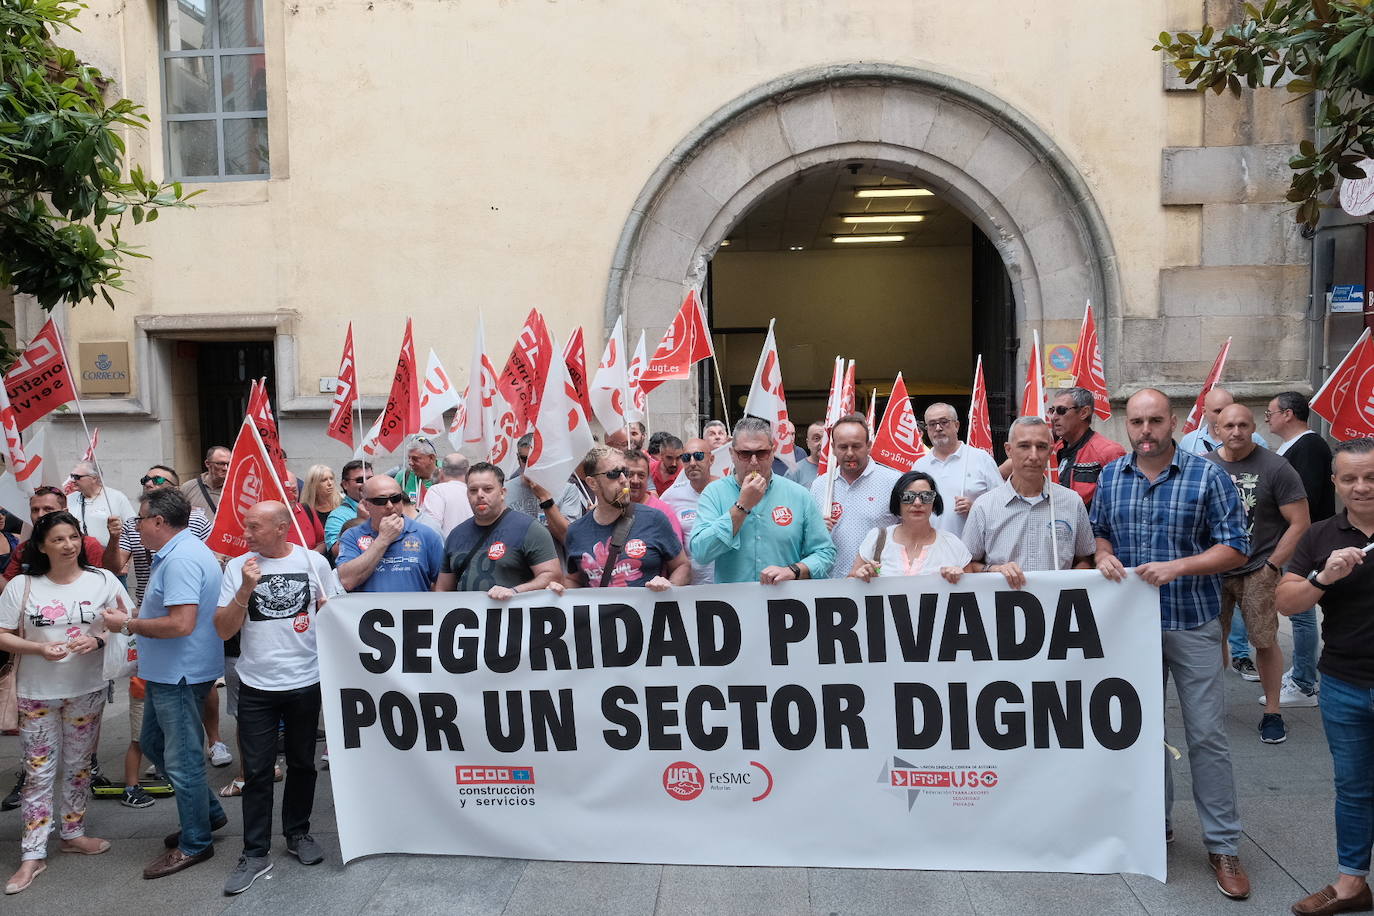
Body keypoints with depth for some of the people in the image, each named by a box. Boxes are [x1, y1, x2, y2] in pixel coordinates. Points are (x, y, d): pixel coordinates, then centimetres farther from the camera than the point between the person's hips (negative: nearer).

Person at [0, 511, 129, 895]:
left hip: (86, 690, 1)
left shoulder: (102, 581, -5)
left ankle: (73, 834, 31)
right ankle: (32, 855, 12)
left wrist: (99, 639, -19)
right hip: (36, 693, -1)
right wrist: (39, 649, -19)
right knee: (38, 773, 3)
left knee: (78, 766, 14)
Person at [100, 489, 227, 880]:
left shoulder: (180, 559, -24)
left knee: (182, 758, 1)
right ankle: (208, 812, 32)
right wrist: (131, 617, 10)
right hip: (169, 672, 11)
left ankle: (194, 843, 16)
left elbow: (181, 623, -30)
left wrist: (127, 624, -19)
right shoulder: (177, 552, 11)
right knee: (153, 742, 22)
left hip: (180, 675, -11)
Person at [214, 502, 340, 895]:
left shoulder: (314, 562, -4)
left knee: (302, 763, 14)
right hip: (256, 687, 0)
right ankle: (256, 854, 15)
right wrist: (246, 589, -18)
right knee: (256, 771, 4)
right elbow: (224, 630, -5)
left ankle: (298, 833, 32)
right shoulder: (237, 567, -3)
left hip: (306, 682, 0)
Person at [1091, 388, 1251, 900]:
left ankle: (1223, 847, 12)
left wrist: (1177, 567, -20)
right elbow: (1097, 531, 16)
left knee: (1207, 735, 0)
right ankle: (1155, 824, 29)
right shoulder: (1110, 477, 4)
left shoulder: (1207, 476, -7)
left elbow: (1236, 548, -7)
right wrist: (1103, 555, -6)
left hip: (1192, 625, -3)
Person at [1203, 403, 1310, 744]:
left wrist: (1272, 566, -10)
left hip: (1257, 572, -3)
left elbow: (1300, 523, -7)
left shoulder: (1275, 468, -7)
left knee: (1265, 641, 0)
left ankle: (1272, 713, 14)